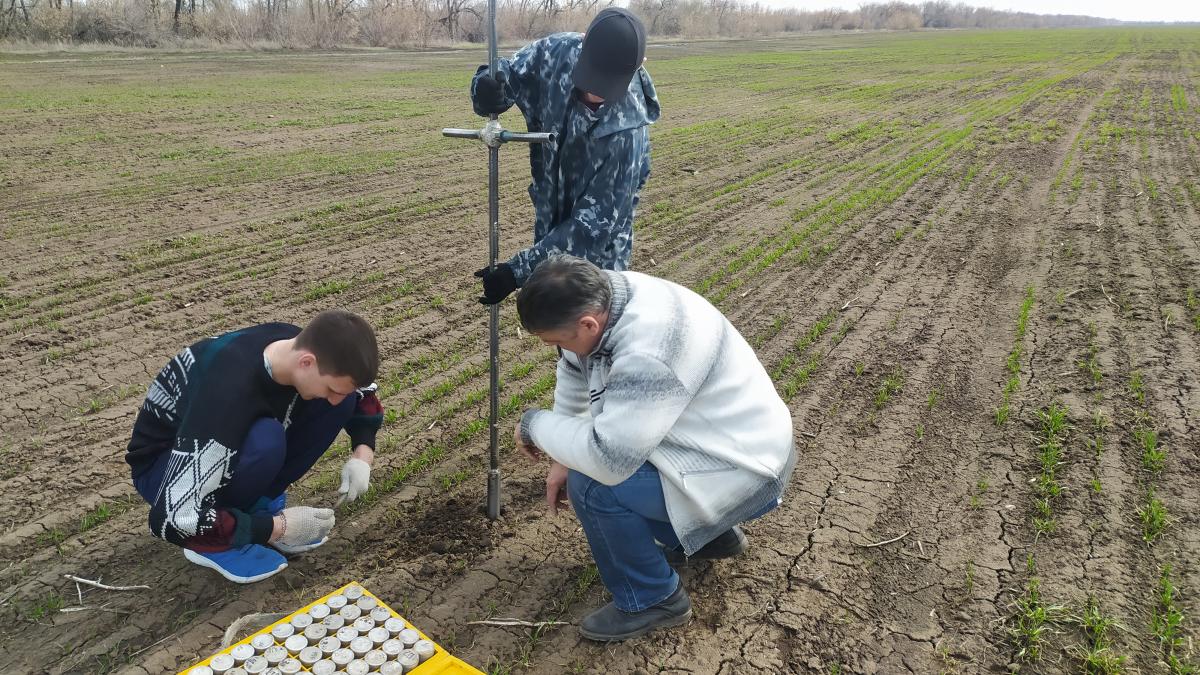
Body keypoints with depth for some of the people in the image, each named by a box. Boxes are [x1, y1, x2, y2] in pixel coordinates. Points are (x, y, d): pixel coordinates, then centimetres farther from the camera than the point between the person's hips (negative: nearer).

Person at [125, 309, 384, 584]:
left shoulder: (306, 346, -19)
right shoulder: (228, 394, -39)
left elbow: (363, 390, 2)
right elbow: (172, 518, -39)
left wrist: (362, 455, -15)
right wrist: (278, 527, -30)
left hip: (235, 437, 6)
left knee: (344, 397, -15)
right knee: (265, 442, -38)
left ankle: (261, 501, -1)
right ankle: (213, 541, -12)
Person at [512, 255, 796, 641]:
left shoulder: (649, 352, -36)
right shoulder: (600, 298, -10)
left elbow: (607, 458, -35)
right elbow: (574, 373, 7)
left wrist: (533, 425, -19)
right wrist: (563, 457, 3)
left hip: (743, 466, -9)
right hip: (707, 438, 9)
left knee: (591, 484, -21)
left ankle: (652, 601, 3)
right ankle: (711, 533, 28)